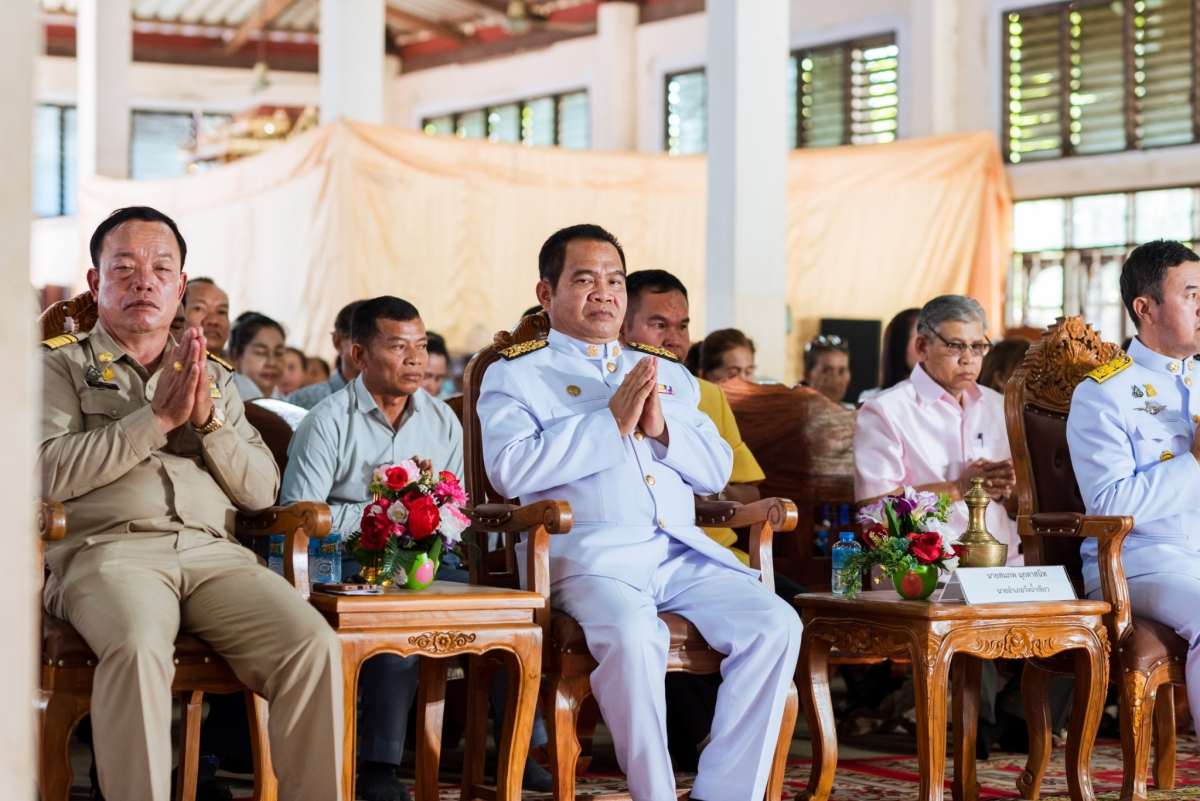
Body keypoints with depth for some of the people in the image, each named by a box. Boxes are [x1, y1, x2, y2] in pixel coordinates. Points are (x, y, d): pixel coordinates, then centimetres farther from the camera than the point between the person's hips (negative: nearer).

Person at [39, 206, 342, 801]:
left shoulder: (215, 377, 26)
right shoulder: (62, 365, 15)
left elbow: (262, 493, 16)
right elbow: (50, 473, -4)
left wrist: (209, 420, 0)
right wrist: (156, 417, -6)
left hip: (215, 552, 4)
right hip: (110, 549, -4)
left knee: (313, 646, -24)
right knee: (139, 646, -38)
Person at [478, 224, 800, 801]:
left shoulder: (668, 373, 26)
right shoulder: (516, 374, 11)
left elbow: (716, 470, 18)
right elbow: (509, 470, -8)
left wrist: (660, 428, -2)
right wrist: (612, 423, -9)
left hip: (682, 553, 5)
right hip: (589, 553, -5)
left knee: (776, 625, -20)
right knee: (633, 636, -36)